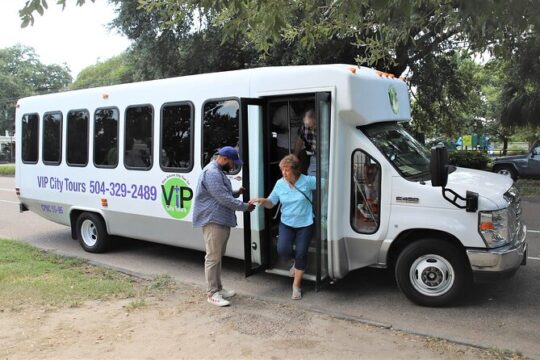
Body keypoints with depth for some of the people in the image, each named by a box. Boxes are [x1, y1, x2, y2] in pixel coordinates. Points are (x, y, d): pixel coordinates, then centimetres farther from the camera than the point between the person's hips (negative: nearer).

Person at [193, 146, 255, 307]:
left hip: (222, 221, 11)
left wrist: (236, 193, 8)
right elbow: (224, 199, -22)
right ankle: (212, 293, 3)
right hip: (213, 221, -11)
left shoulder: (218, 171, 17)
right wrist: (245, 206, -14)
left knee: (218, 256, 17)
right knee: (213, 257, -4)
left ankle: (218, 288, 27)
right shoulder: (211, 173, -18)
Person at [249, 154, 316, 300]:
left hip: (305, 225, -2)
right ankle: (297, 262, 23)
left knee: (301, 254, -2)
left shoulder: (307, 181, -12)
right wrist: (262, 200, -18)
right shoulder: (280, 184, -3)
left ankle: (296, 285, 19)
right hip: (286, 224, 2)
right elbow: (271, 203, 2)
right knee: (283, 250, -16)